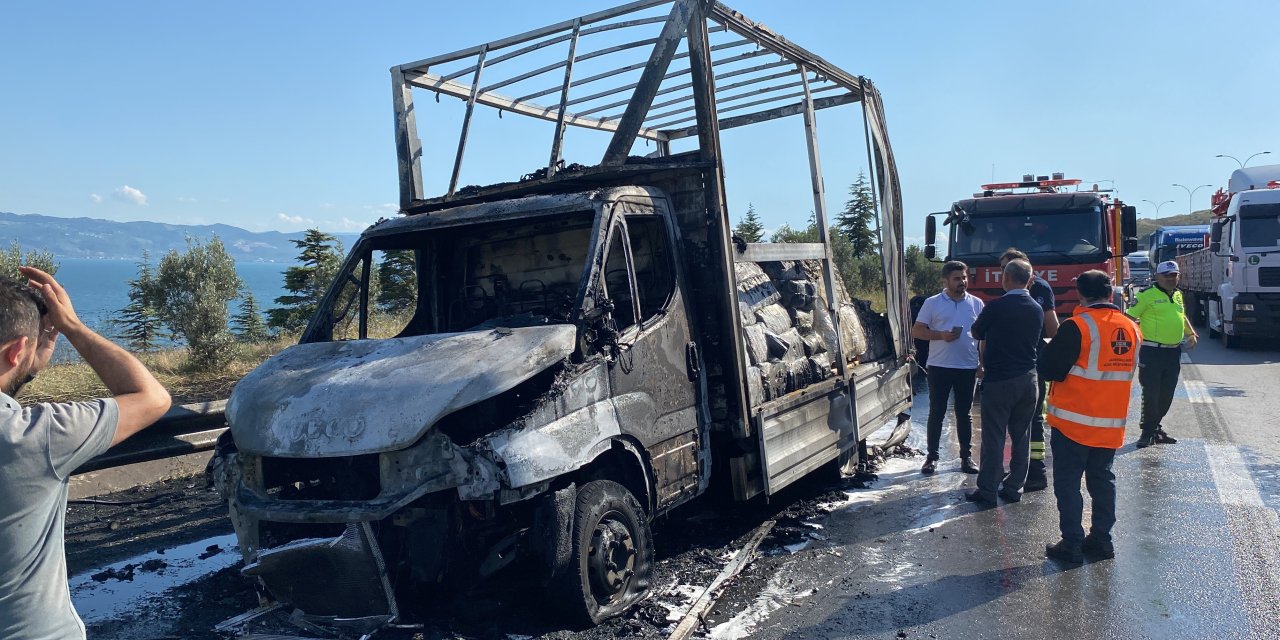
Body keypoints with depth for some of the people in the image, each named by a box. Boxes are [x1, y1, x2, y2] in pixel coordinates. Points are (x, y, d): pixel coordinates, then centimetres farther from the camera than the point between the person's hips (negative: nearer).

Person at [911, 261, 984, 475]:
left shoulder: (976, 304, 7)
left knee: (964, 414, 10)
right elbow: (916, 331, -1)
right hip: (939, 367, -2)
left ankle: (966, 457, 18)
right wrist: (942, 335, -15)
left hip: (968, 367, 2)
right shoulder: (932, 303, 1)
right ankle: (932, 456, 11)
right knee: (936, 412, 3)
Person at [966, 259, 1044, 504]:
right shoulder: (1037, 310, 6)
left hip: (999, 380, -6)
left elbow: (977, 333, 1)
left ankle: (987, 491, 4)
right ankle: (1014, 488, 17)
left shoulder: (996, 307, -14)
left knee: (993, 438, 0)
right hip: (1028, 378, 6)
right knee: (1021, 436, 12)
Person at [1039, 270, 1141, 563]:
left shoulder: (1077, 326, -17)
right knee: (1102, 480, 16)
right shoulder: (1132, 328, 4)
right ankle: (1101, 540, 23)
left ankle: (1071, 544, 5)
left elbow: (1049, 368, -16)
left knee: (1068, 483, 2)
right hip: (1112, 423, 6)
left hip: (1074, 421, -6)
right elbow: (1128, 371, 17)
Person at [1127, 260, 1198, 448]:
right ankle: (1148, 432, 6)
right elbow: (1130, 317, -10)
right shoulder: (1148, 295, -9)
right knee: (1151, 394, -4)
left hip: (1174, 352, 7)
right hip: (1152, 352, -7)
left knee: (1166, 395, 12)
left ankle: (1154, 427, 24)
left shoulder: (1178, 295, 15)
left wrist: (1191, 333, 23)